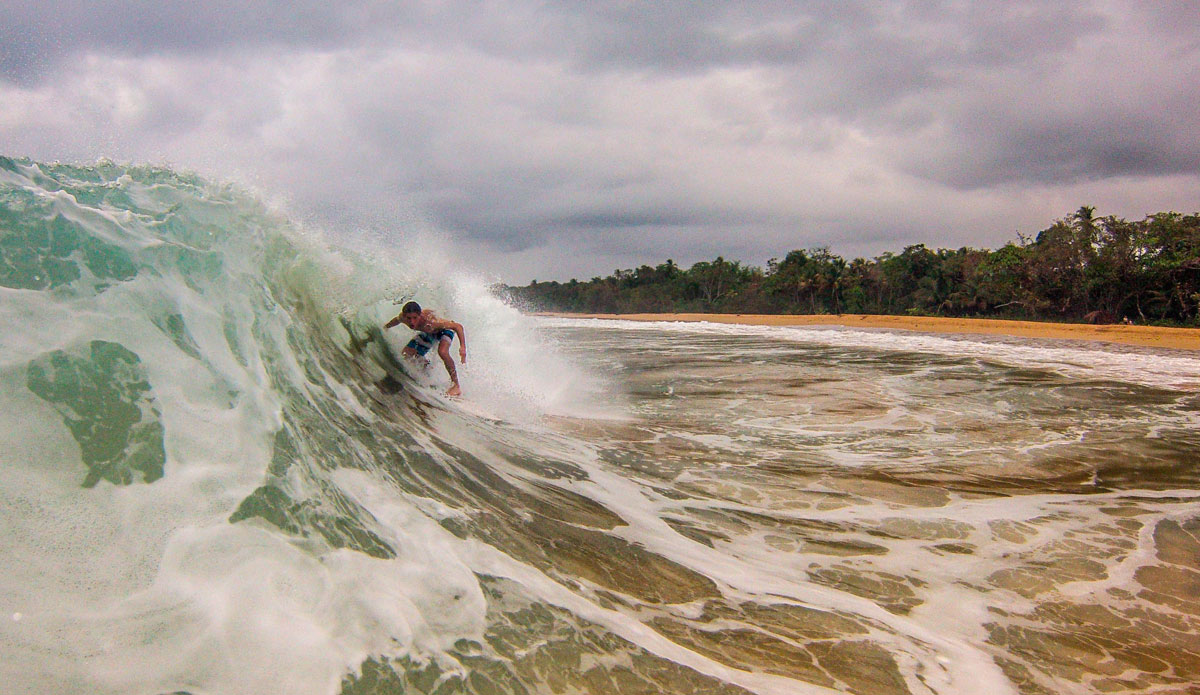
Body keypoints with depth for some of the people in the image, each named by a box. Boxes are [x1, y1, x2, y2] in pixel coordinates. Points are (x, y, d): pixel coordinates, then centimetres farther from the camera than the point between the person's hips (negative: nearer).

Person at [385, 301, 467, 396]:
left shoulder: (429, 321, -44)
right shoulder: (402, 317, -28)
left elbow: (458, 326, -39)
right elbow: (396, 320, 1)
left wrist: (463, 347, -49)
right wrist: (386, 326, 23)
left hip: (444, 330, -6)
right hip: (427, 334, 6)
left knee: (442, 352, -34)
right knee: (405, 356, 1)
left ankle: (456, 386, -23)